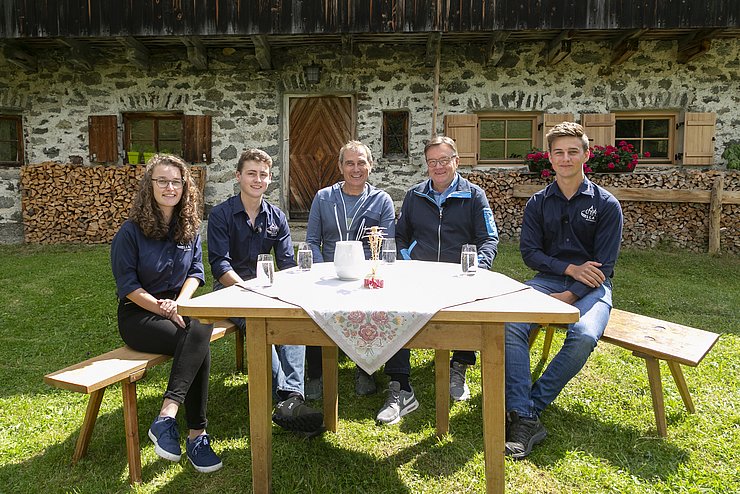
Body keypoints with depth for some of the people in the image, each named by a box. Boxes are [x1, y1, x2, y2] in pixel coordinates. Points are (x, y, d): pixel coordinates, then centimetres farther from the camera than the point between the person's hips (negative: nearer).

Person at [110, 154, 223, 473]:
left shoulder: (190, 227, 8)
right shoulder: (131, 231, -6)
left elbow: (195, 271, 7)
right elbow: (127, 284, -8)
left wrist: (179, 303, -11)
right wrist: (163, 309, -19)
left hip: (179, 306, 4)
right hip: (138, 314, -4)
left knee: (202, 329, -32)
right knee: (197, 343, -31)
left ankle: (167, 417, -30)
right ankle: (197, 434, -27)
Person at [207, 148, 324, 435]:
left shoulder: (277, 217, 11)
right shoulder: (221, 215, -1)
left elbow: (288, 265, 5)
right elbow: (220, 265, -11)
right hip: (230, 288, -3)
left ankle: (291, 399, -40)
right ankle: (286, 395, -40)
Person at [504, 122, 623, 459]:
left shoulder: (606, 205, 2)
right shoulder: (538, 203, 9)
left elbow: (604, 264, -4)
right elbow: (529, 251, 2)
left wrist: (570, 295, -18)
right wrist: (570, 268, -13)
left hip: (590, 286, -1)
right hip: (548, 279, 2)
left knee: (584, 336, -34)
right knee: (511, 324, -29)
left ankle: (532, 404, -17)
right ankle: (524, 419, -29)